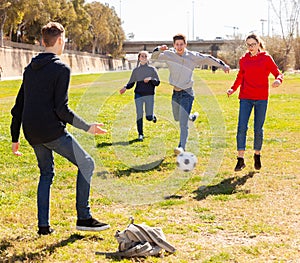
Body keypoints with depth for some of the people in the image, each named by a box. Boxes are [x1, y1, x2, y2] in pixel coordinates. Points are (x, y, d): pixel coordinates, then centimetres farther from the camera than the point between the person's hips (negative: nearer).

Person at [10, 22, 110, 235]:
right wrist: (87, 127, -5)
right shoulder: (61, 69, -7)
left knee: (46, 173, 20)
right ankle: (84, 218, 0)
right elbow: (62, 109, -14)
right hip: (52, 131, -8)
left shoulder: (30, 69, 16)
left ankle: (43, 225, 16)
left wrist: (15, 138, 22)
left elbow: (18, 106, 17)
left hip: (31, 133, 8)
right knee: (86, 164, 3)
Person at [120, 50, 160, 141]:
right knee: (139, 115, -5)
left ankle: (153, 116, 33)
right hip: (138, 95, 1)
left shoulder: (152, 69, 5)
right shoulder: (136, 70, 8)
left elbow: (157, 82, 3)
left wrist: (150, 79, -16)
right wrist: (125, 88, -8)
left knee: (149, 117, -4)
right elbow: (131, 83, 12)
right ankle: (140, 134, 7)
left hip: (149, 95, -1)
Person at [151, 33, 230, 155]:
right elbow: (154, 57, -2)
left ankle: (182, 147, -13)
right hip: (175, 92, 4)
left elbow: (208, 59, 4)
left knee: (183, 123, -13)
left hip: (187, 93, -4)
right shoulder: (169, 55, 0)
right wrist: (159, 49, -22)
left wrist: (222, 65, 4)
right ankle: (192, 116, 53)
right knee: (177, 118, 22)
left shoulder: (193, 56, -5)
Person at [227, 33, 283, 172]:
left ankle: (257, 155, 25)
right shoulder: (243, 60, 10)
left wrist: (278, 80, -22)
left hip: (261, 98, -2)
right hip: (245, 98, 2)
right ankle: (240, 160, -6)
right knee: (241, 128, -9)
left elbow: (278, 73, 1)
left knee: (258, 129, 3)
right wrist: (233, 89, 4)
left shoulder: (266, 58, 1)